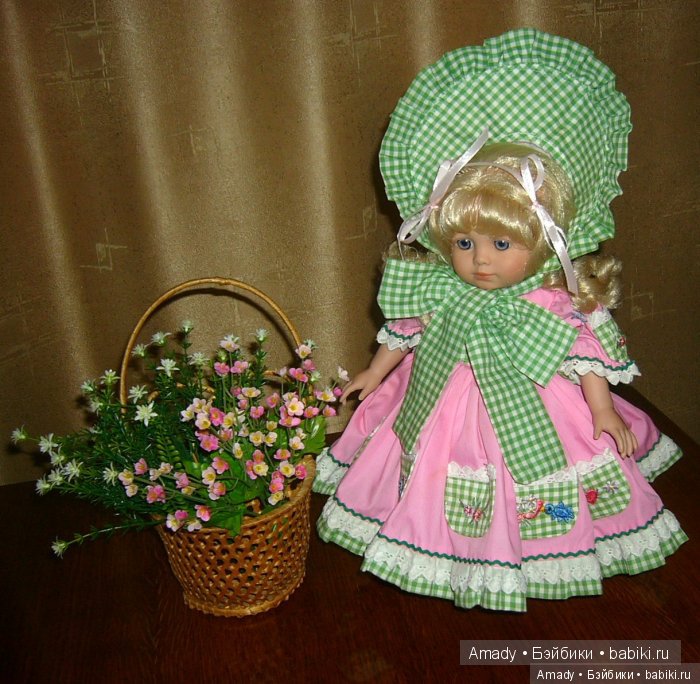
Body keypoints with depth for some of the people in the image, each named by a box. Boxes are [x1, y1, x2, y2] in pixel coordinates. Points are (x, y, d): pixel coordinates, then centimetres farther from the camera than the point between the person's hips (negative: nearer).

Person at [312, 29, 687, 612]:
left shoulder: (557, 304, -22)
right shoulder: (437, 290, -14)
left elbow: (586, 356, -10)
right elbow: (401, 333, 1)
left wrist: (605, 414, -7)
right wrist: (373, 374, 11)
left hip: (532, 417, -2)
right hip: (444, 410, 3)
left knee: (531, 490, 14)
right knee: (438, 486, 18)